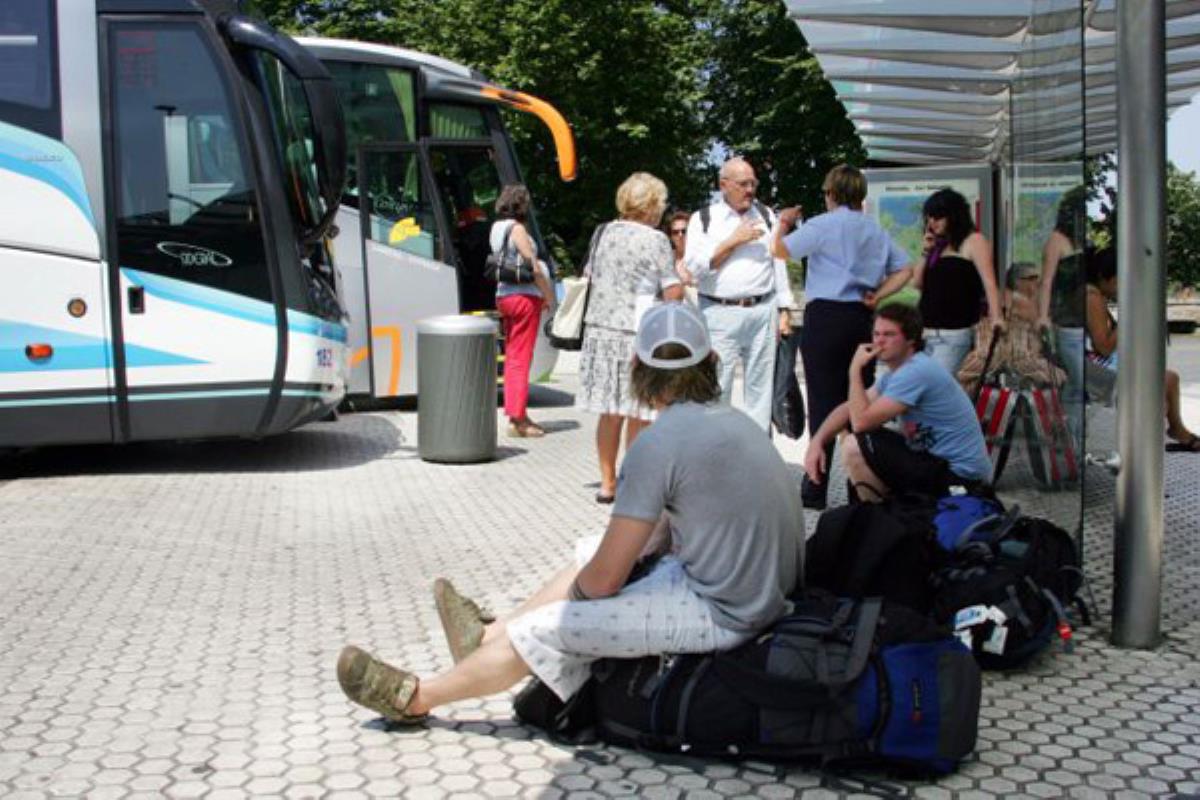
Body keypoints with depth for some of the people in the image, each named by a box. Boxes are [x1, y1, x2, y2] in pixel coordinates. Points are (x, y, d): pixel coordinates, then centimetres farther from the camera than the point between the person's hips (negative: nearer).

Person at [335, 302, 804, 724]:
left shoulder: (659, 444, -20)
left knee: (545, 632, -2)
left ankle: (416, 698, 17)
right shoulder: (732, 420, 7)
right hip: (767, 593, 9)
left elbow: (604, 580, -15)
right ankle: (491, 637, 36)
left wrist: (577, 590, 4)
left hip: (721, 615, -9)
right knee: (591, 552, 21)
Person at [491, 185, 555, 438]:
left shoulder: (497, 227, 12)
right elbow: (533, 267, -15)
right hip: (525, 297, -8)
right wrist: (549, 296, -6)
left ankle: (516, 414, 19)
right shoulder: (517, 229, -13)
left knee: (512, 357, 12)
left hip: (503, 295, 8)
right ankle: (518, 419, -3)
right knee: (521, 358, -5)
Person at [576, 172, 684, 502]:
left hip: (600, 329, 6)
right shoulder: (656, 240, -9)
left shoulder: (603, 233, 7)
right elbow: (673, 293, -10)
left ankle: (607, 483, 20)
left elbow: (592, 276, 18)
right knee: (638, 415, 4)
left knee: (610, 412, 13)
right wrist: (682, 279, 10)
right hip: (638, 334, -5)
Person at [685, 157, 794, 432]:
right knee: (717, 387, -4)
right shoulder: (703, 219, 4)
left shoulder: (765, 214, 13)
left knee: (760, 386, 8)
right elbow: (695, 266, -6)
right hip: (720, 314, -3)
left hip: (763, 311, 3)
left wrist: (784, 311, 9)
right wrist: (734, 240, -10)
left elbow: (778, 262, 14)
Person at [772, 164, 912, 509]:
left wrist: (783, 223, 12)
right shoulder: (876, 230, 13)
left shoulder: (823, 225, -7)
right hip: (861, 318, 6)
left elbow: (781, 250, -6)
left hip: (825, 316, -5)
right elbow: (904, 269, 16)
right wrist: (877, 295, 8)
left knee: (823, 402, -4)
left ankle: (816, 489, -2)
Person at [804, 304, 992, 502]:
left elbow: (860, 422, -24)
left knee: (854, 447, -16)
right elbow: (849, 408, 10)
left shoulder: (916, 372, -22)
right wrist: (817, 442, -4)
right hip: (939, 458, 10)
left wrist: (855, 370, -14)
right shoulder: (897, 370, 9)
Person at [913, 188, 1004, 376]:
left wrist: (996, 316, -21)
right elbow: (918, 283, 16)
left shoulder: (973, 241, -1)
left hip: (954, 334, -7)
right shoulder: (939, 245, 19)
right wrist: (926, 252, 8)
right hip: (927, 332, 7)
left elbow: (988, 281, -11)